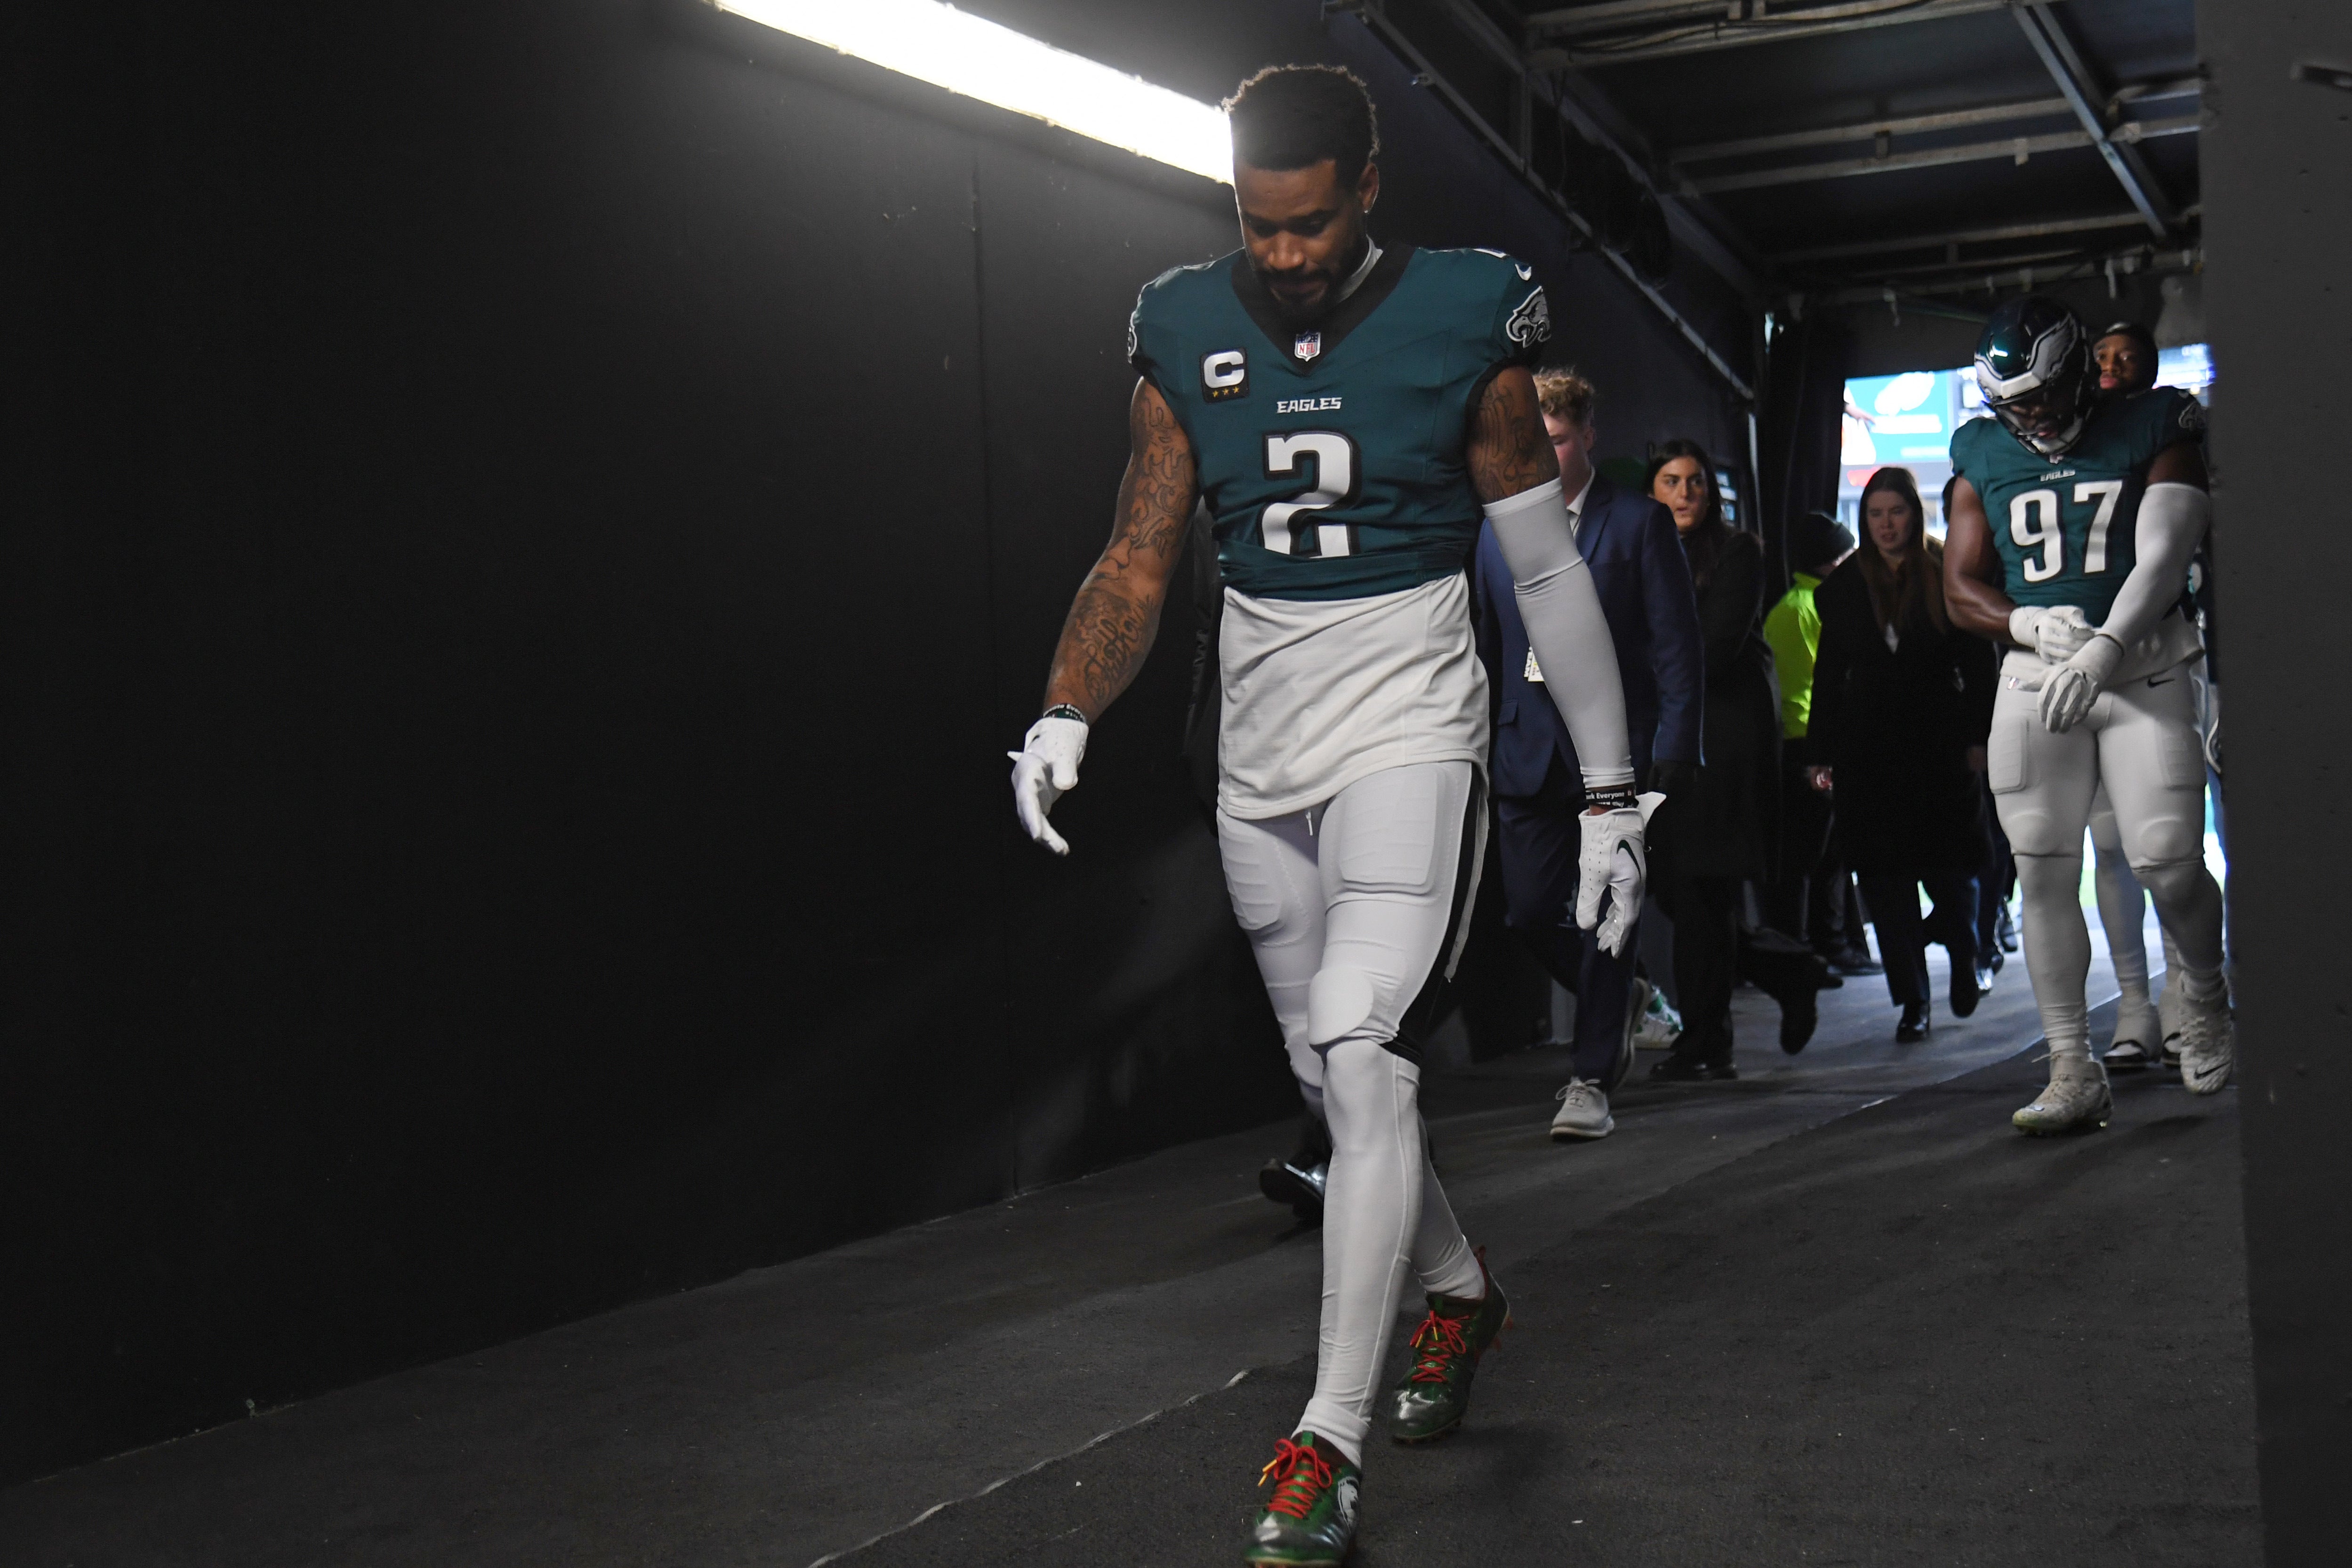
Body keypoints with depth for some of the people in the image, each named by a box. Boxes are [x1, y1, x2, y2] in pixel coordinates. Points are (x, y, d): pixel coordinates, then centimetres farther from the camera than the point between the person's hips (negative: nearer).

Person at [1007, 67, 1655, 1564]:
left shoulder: (1463, 323, -5)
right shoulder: (1189, 332, 4)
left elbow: (1550, 573, -1)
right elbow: (1140, 559, 6)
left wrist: (1613, 794, 0)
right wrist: (1065, 716, -10)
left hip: (1410, 732, -4)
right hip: (1263, 762, 5)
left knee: (1364, 1061, -18)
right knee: (1338, 1084, 13)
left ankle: (1332, 1443, -12)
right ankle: (1462, 1294, 39)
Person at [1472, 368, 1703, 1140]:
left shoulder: (1640, 522, 0)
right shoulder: (1497, 531, 12)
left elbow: (1677, 641, -3)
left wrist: (1675, 743, -10)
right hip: (1529, 750, 4)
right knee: (1530, 913, 4)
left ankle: (1591, 1081, 5)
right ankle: (1621, 1000, 32)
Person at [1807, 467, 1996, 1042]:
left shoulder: (1946, 575, 1)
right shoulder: (1845, 585, 9)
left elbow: (1977, 662, 1)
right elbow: (1829, 673, 11)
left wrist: (1978, 737, -6)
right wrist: (1822, 751, 6)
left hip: (1941, 744, -2)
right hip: (1868, 750, 2)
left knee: (1948, 866, 1)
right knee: (1886, 876, -1)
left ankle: (1966, 960, 31)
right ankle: (1911, 1000, 5)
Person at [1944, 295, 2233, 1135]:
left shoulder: (2153, 431, 0)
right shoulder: (1984, 458, 10)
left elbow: (2162, 559, -11)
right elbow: (1963, 590, 9)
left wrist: (2103, 651, -27)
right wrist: (2036, 625, -13)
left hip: (2143, 669, -3)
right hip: (2036, 678, 3)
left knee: (2168, 861, -11)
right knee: (2043, 872, -4)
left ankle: (2205, 995, 22)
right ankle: (2074, 1072, 0)